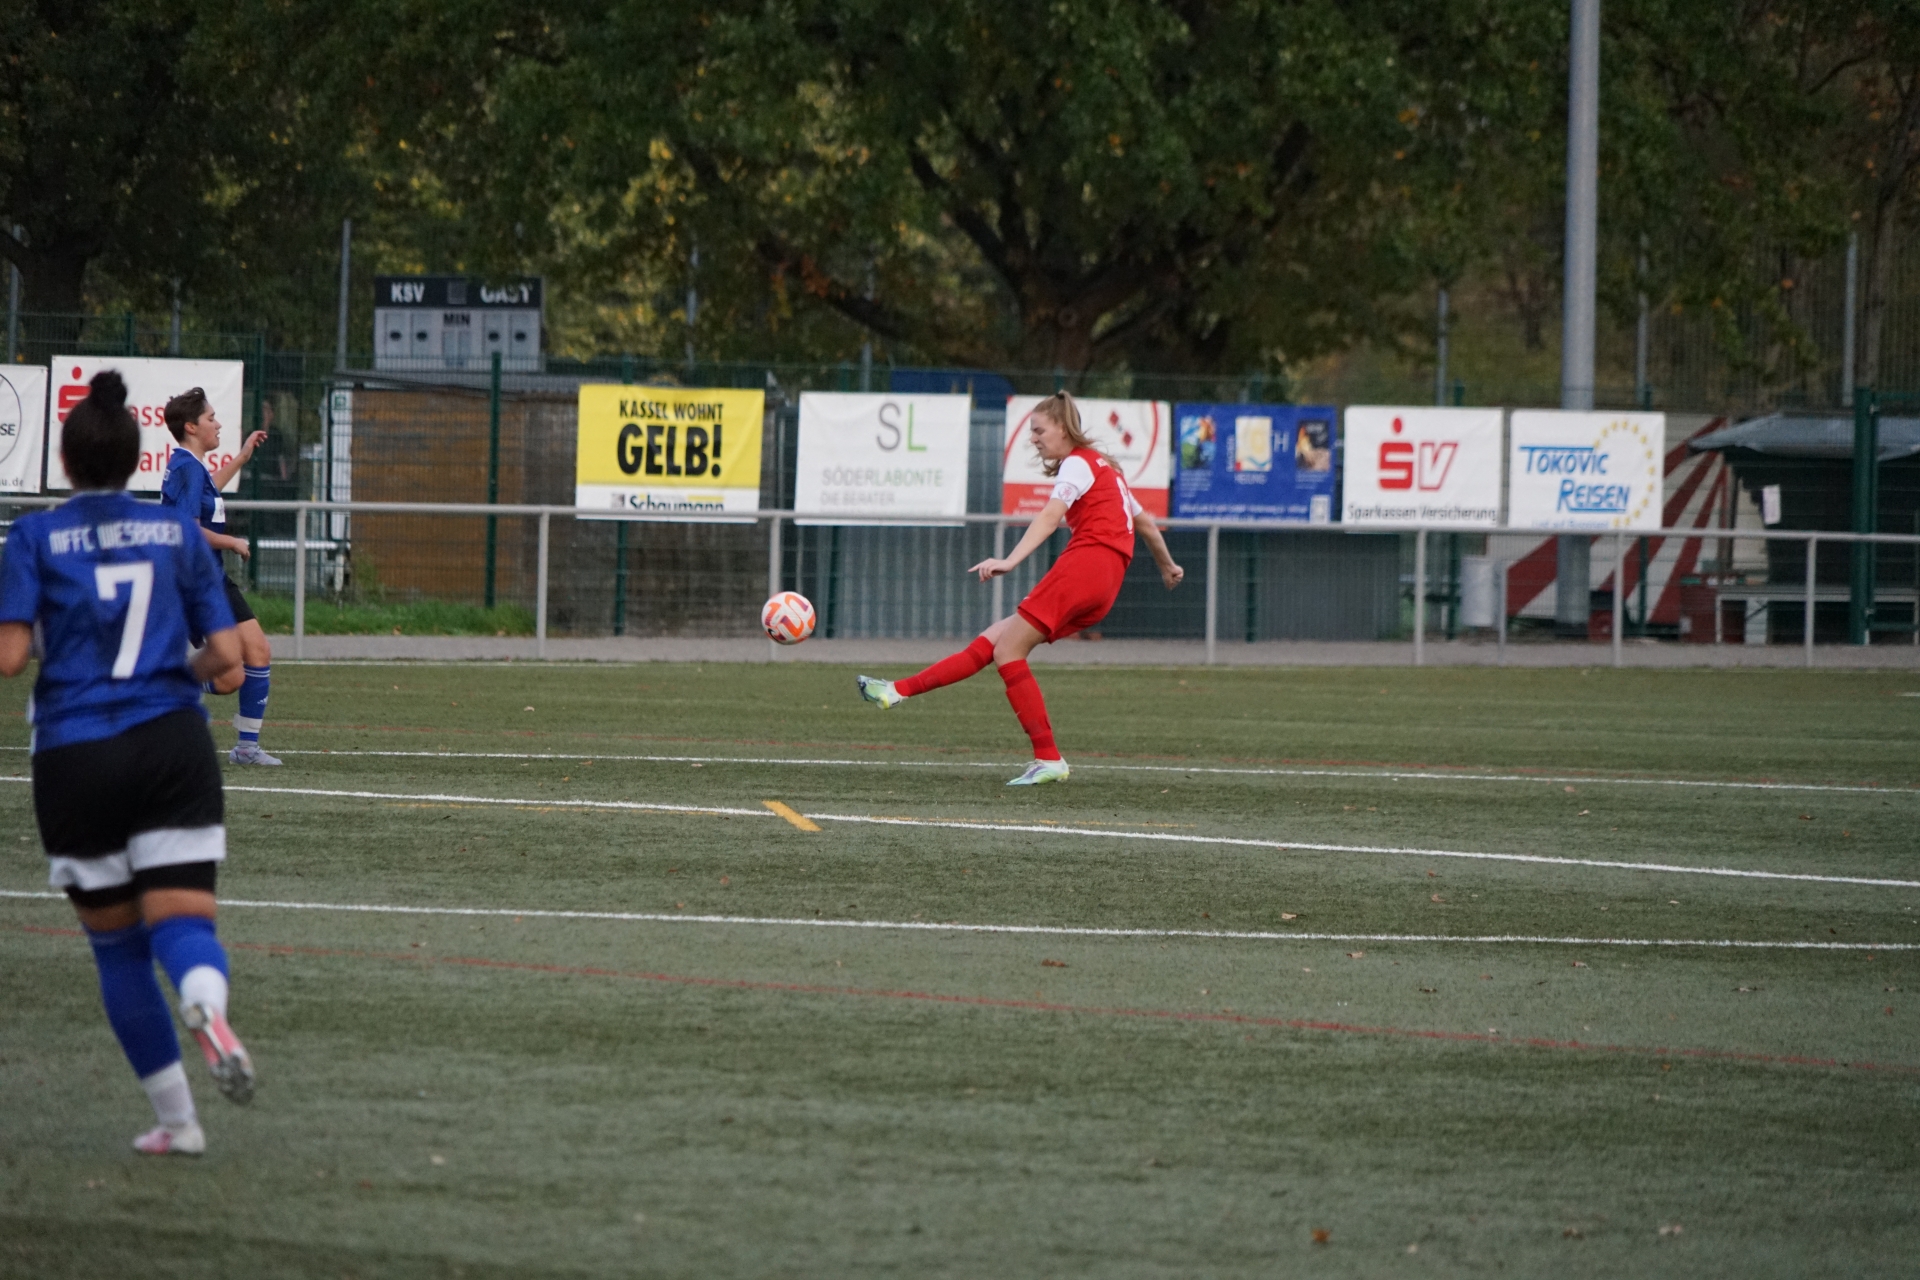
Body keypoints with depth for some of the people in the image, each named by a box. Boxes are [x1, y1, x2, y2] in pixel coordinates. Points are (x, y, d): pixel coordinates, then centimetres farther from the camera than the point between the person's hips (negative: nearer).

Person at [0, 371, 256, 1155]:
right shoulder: (177, 532, 7)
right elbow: (226, 655, 5)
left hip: (75, 759, -1)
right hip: (173, 744, 1)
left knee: (116, 943, 13)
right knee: (182, 920, -6)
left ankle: (176, 1119, 14)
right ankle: (207, 1006, -43)